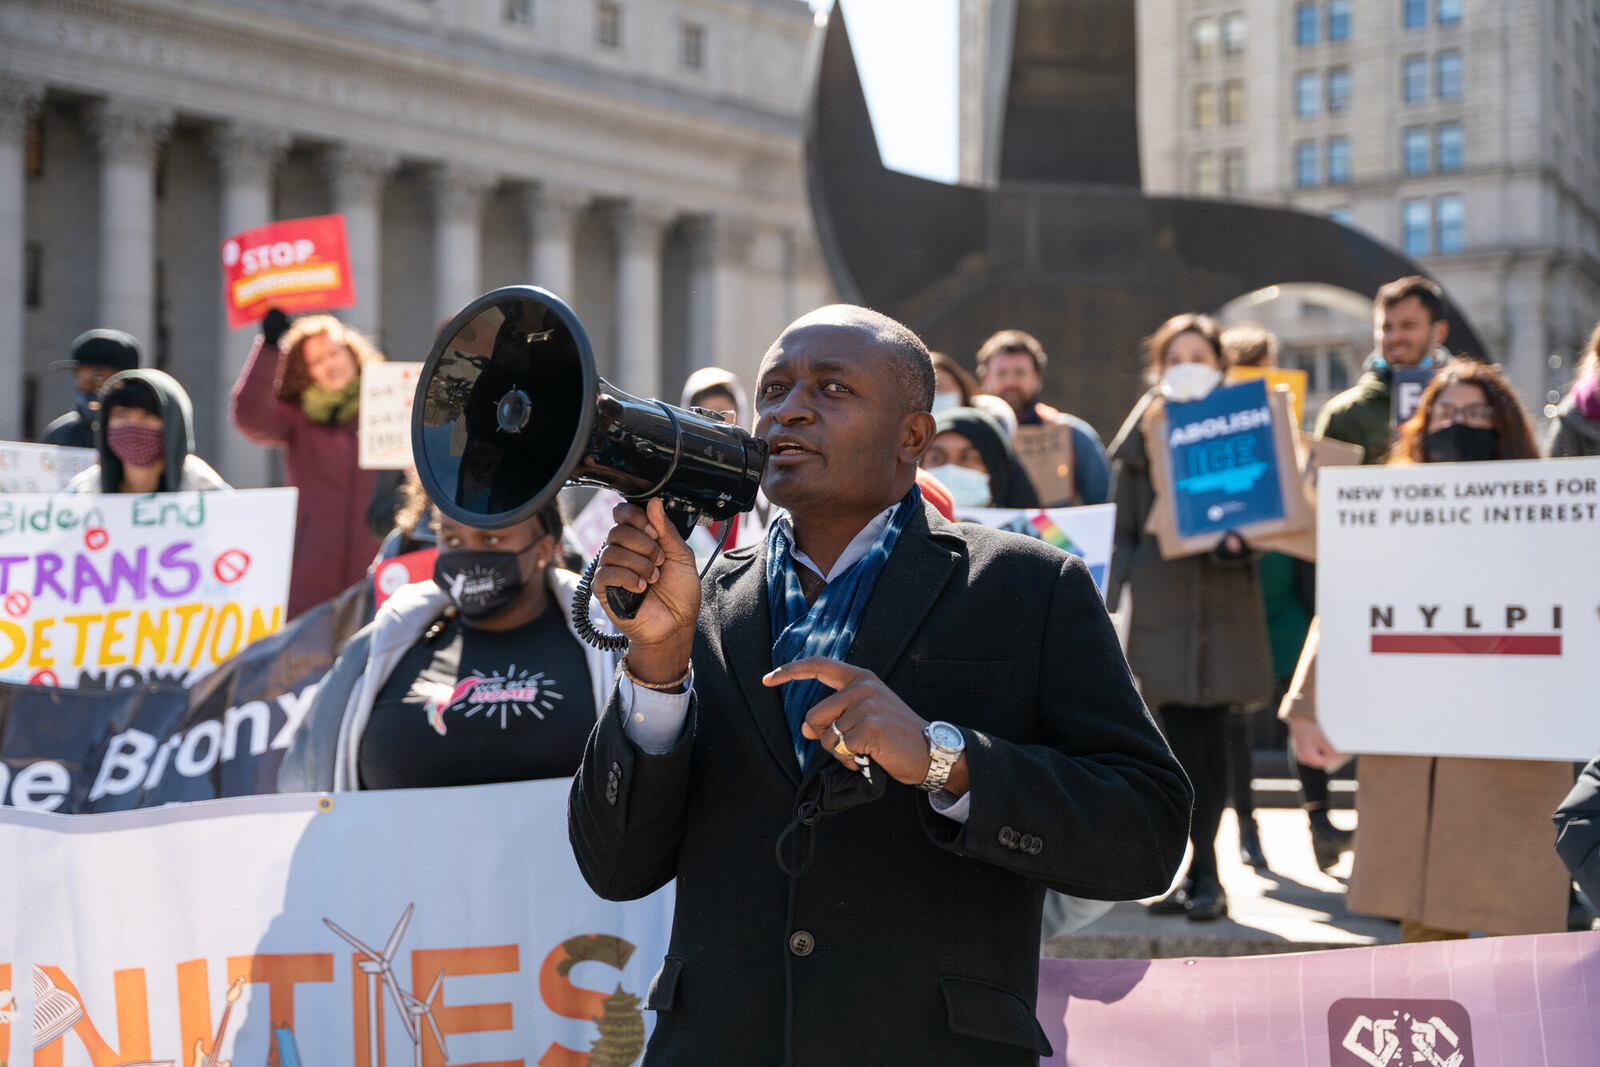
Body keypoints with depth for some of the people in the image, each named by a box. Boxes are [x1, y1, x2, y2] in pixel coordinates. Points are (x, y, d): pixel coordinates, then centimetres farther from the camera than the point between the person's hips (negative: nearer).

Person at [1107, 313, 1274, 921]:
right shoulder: (1141, 434, 10)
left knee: (1209, 739, -2)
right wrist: (1113, 602, 2)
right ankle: (1202, 872, 8)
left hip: (1224, 601, 0)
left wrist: (1241, 541, -15)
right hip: (1160, 602, 1)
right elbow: (1122, 529, 10)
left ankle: (1200, 873, 5)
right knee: (1180, 740, -1)